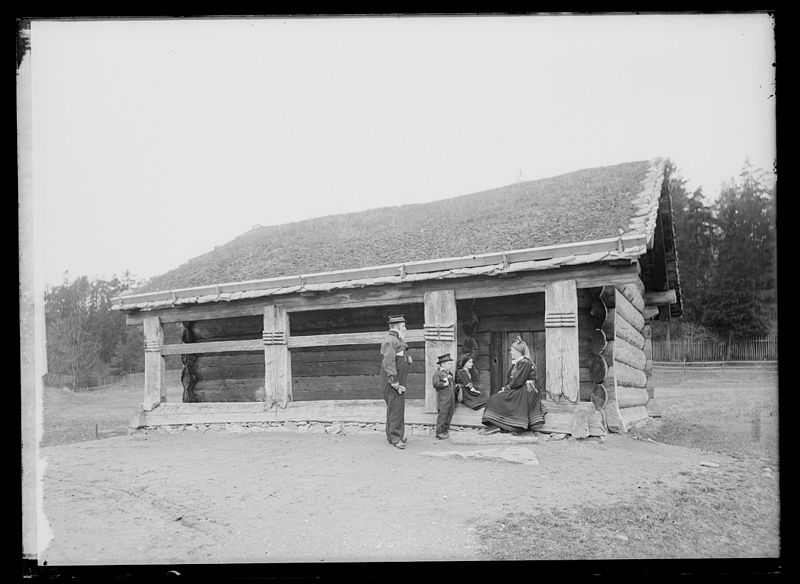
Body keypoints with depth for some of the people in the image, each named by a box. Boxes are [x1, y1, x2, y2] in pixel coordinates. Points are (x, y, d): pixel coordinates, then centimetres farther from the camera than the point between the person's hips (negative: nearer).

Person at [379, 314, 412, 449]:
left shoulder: (397, 340, 18)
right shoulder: (390, 340, -16)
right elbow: (388, 363, -22)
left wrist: (407, 359, 7)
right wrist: (396, 383, -23)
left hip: (398, 381, 10)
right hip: (393, 382, -10)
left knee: (394, 408, 15)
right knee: (396, 409, -8)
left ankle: (392, 435, 24)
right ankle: (396, 438, -4)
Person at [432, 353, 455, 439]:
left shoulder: (449, 373, 20)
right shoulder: (437, 373, -7)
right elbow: (435, 384, -20)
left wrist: (454, 385, 14)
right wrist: (444, 384, -20)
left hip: (451, 396, 9)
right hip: (443, 398, -8)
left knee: (450, 414, 10)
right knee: (443, 414, -8)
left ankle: (445, 430, 19)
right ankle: (439, 432, -4)